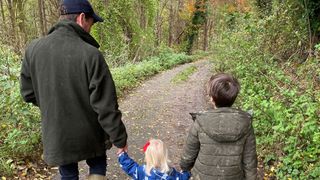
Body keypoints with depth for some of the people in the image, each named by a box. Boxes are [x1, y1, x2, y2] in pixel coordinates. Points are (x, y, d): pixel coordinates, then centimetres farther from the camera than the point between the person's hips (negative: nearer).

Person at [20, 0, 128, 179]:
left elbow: (29, 93, 2)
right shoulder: (90, 54, -23)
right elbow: (106, 106, -21)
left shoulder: (33, 49, -9)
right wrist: (120, 138, -9)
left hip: (56, 135, 3)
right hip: (90, 135, -3)